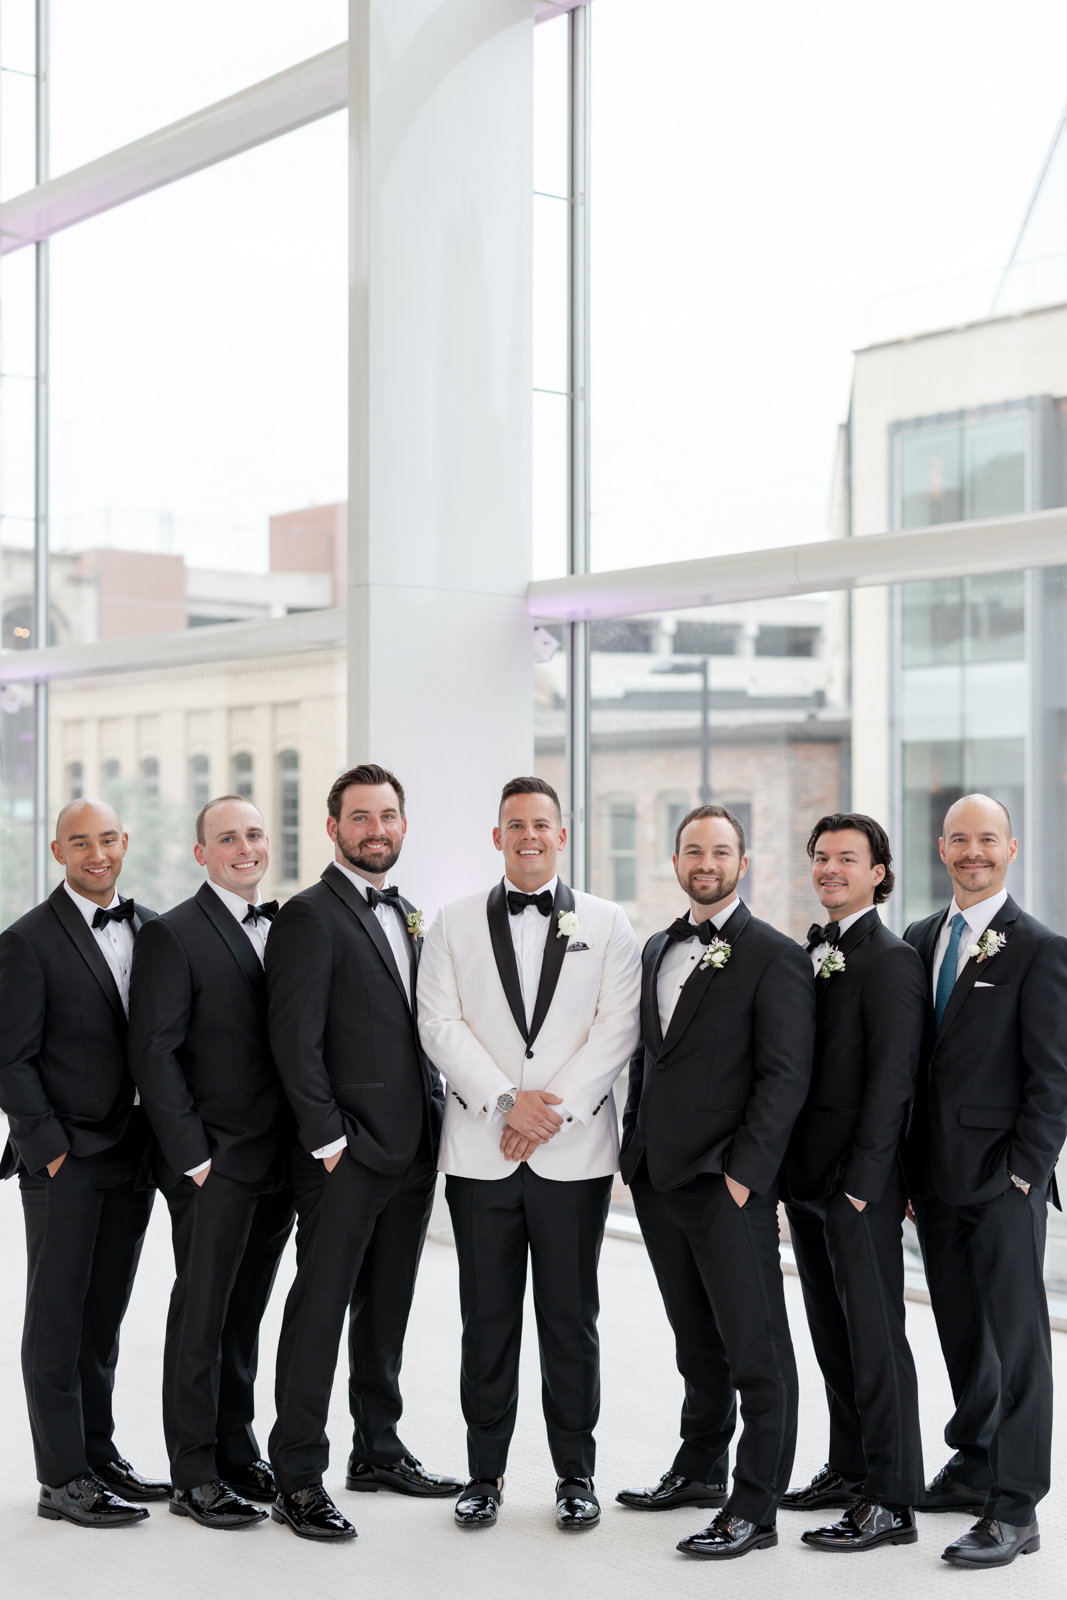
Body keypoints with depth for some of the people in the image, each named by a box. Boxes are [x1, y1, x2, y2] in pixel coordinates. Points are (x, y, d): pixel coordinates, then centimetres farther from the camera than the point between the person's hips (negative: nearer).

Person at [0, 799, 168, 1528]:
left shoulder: (154, 930, 9)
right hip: (64, 1162, -5)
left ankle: (100, 1455, 25)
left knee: (103, 1316, 15)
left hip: (134, 1155, 5)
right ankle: (63, 1480, 8)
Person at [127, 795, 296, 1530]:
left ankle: (237, 1453, 26)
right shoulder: (173, 936, -7)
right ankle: (194, 1476, 10)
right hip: (215, 1165, -6)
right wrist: (193, 1155, -14)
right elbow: (154, 1055, -11)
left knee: (245, 1314, 15)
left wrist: (305, 1140, 6)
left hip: (277, 1163, 6)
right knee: (201, 1316, 1)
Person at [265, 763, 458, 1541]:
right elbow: (296, 1038, -14)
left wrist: (434, 1117, 11)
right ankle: (299, 1478, 3)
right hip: (345, 1155, -8)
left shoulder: (407, 916, 16)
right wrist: (328, 1138, -16)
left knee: (386, 1307, 15)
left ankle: (379, 1450, 26)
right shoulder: (311, 916, -9)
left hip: (411, 1150, 8)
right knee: (320, 1306, -3)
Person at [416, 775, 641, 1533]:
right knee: (487, 1320, 5)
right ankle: (485, 1471, 16)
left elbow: (617, 1028, -2)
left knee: (571, 1319, 4)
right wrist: (506, 1100, -12)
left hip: (575, 1152, -1)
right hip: (480, 1151, 1)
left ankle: (575, 1472, 16)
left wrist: (554, 1108, -11)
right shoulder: (454, 924, 9)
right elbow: (440, 1024, 0)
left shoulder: (608, 924, 7)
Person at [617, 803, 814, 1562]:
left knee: (756, 1350, -2)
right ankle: (701, 1469, 31)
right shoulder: (659, 949, 15)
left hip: (727, 1184, -7)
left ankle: (755, 1509, 3)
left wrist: (743, 1174, -17)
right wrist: (635, 1148, 12)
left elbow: (785, 1077, -12)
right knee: (697, 1343, 18)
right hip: (658, 1178, 7)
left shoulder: (775, 957, -7)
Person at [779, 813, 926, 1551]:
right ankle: (850, 1468, 28)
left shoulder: (890, 959, -11)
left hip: (859, 1184, -8)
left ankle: (891, 1502, 2)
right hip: (809, 1179, 8)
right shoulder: (809, 952, 14)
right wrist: (792, 1171, 13)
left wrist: (860, 1181, -18)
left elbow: (893, 1080, -16)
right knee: (832, 1334, 16)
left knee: (875, 1337, -4)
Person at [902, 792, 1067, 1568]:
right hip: (937, 1178, 6)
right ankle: (975, 1466, 30)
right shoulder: (922, 938, 11)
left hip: (1004, 1182, -6)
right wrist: (911, 1165, 9)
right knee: (961, 1334, 16)